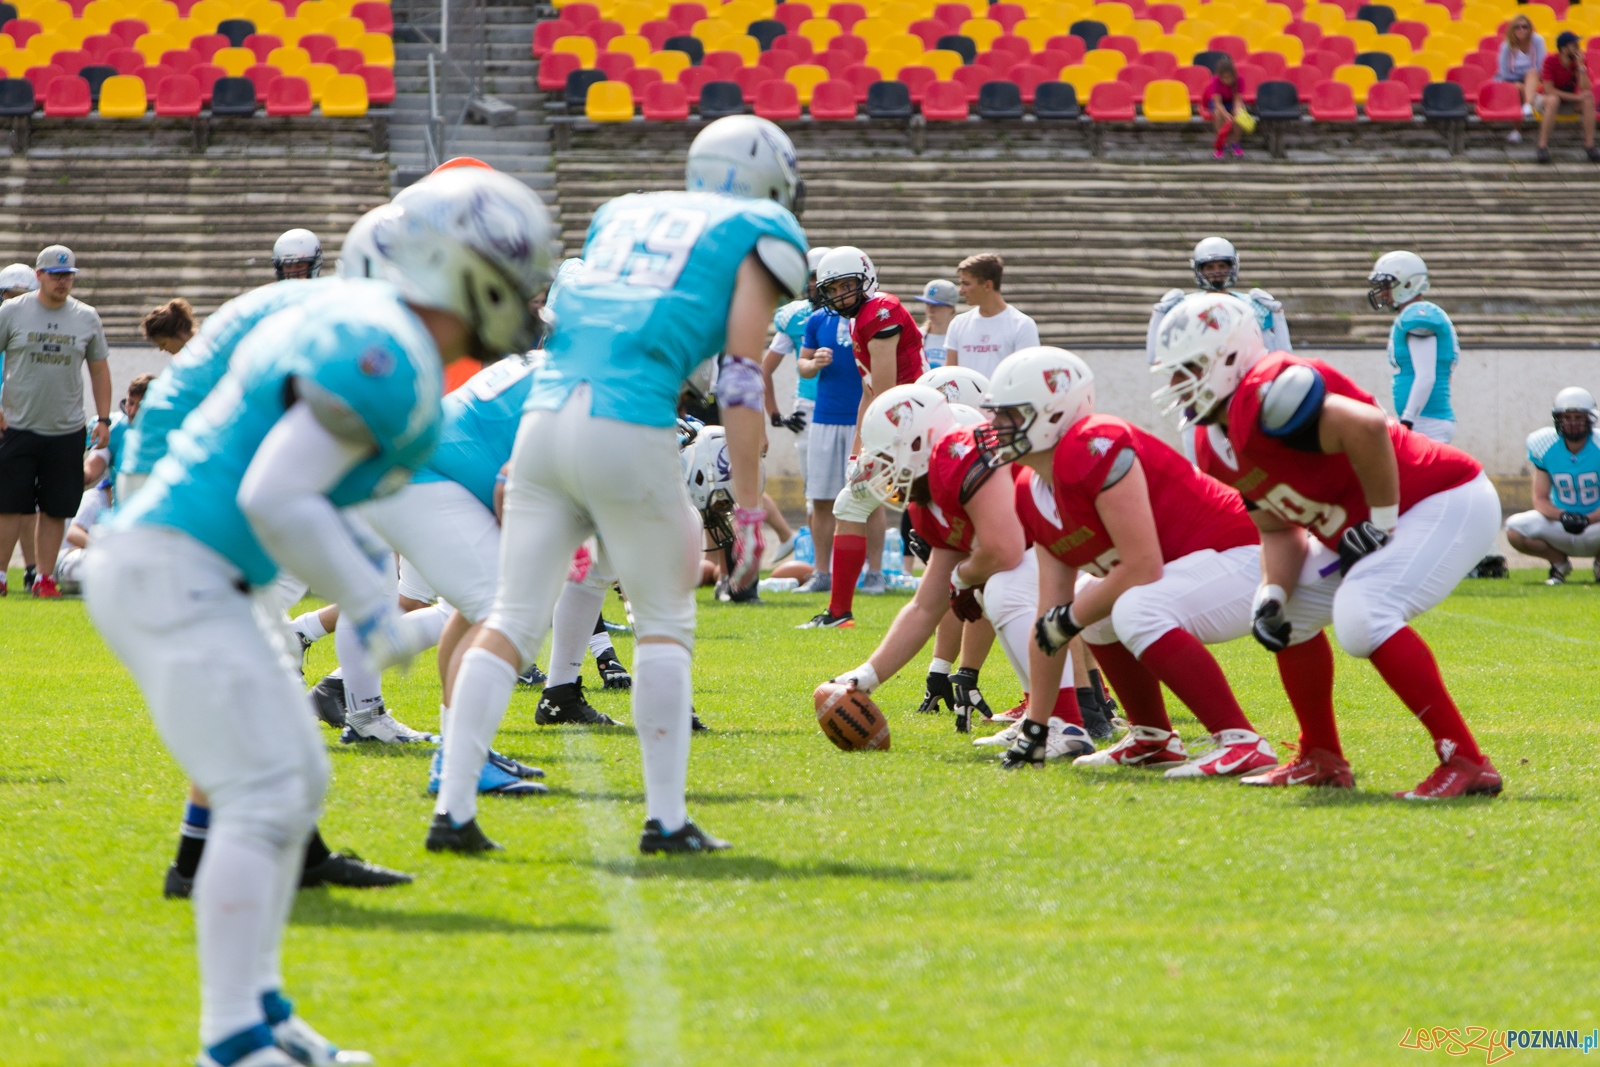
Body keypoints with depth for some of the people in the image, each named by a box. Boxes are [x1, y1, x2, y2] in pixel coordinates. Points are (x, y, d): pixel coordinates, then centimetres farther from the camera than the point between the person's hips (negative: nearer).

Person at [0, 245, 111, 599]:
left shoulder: (86, 318, 6)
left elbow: (99, 370, 14)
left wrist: (103, 419, 7)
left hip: (67, 432, 2)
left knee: (56, 510, 3)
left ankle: (44, 578, 10)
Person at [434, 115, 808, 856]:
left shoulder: (623, 213, 26)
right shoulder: (762, 235, 10)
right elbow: (742, 377, -1)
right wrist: (748, 509, -3)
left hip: (543, 417, 5)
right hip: (629, 429, -5)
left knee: (512, 619, 9)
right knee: (665, 624, 10)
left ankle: (454, 810, 3)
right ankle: (666, 818, 11)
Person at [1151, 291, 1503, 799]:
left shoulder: (1265, 398, -23)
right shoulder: (1222, 441, 11)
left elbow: (1366, 427, -35)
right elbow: (1279, 529, 16)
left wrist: (1382, 523, -23)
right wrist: (1271, 599, -3)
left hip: (1449, 503, -11)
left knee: (1362, 615, -28)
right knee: (1293, 608, 17)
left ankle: (1466, 763, -24)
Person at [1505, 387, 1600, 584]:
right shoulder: (1544, 446, -8)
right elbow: (1540, 499, -5)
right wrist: (1562, 516, -26)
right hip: (1559, 520, 2)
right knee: (1515, 531, -26)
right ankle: (1559, 561, 5)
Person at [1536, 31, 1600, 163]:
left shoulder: (1580, 61, -10)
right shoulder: (1550, 61, -20)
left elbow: (1585, 90, -19)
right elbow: (1549, 90, -25)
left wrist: (1581, 66, -28)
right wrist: (1576, 97, -30)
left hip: (1572, 98, 4)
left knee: (1589, 100, -28)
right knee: (1552, 100, -39)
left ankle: (1589, 145, -26)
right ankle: (1543, 146, -38)